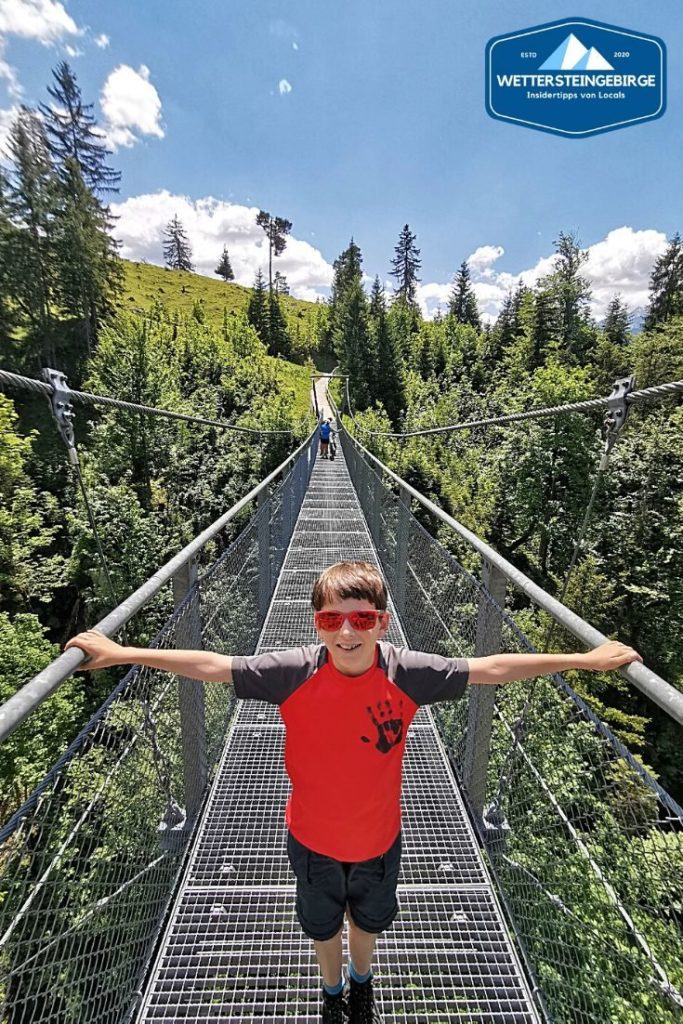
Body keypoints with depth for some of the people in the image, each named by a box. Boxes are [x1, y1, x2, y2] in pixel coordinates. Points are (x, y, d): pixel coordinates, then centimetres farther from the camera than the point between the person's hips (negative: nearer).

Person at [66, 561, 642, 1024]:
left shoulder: (408, 674, -29)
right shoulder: (293, 673, -30)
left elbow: (489, 669, -24)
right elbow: (212, 667, -27)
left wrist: (585, 660, -19)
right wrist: (120, 654, -27)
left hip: (379, 838, 1)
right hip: (313, 840, -1)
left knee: (369, 919, 31)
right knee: (324, 925, 29)